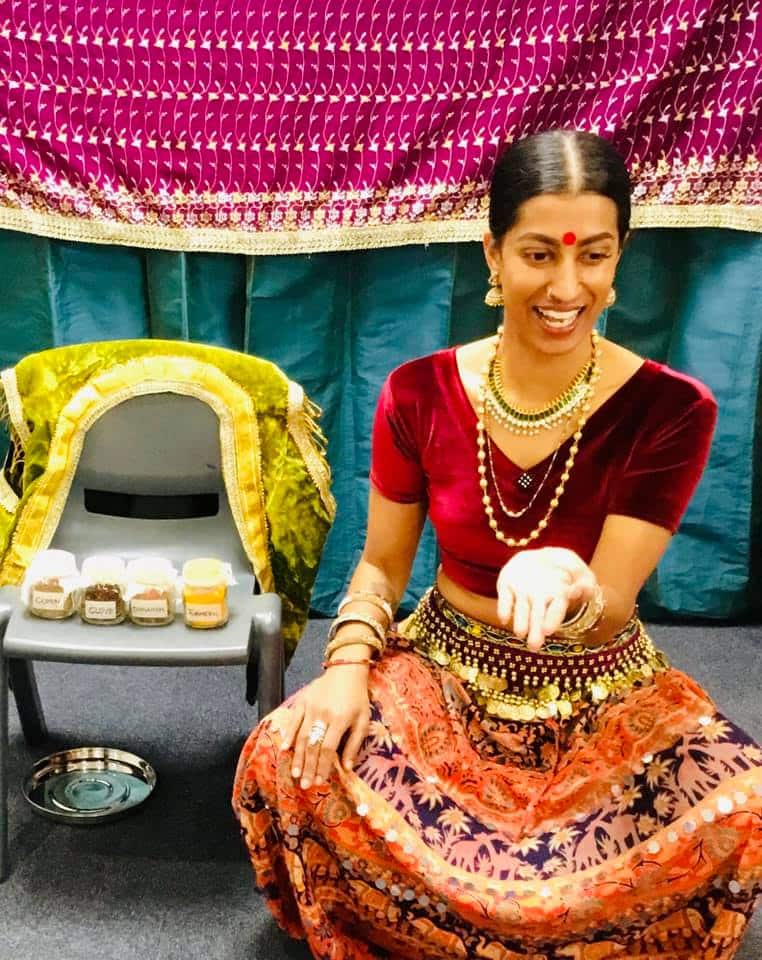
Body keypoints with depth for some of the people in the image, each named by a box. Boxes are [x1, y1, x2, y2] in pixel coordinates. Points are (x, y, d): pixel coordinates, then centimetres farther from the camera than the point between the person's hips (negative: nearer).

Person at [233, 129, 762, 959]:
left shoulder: (671, 411, -15)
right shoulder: (419, 393, -9)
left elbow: (609, 612, -19)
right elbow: (382, 564, 2)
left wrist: (570, 592, -44)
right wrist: (348, 664, -18)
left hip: (600, 694, 0)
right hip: (445, 672, 1)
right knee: (286, 758, -26)